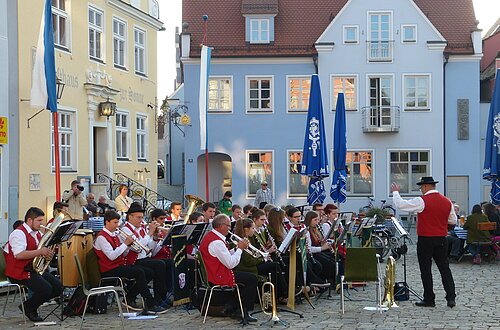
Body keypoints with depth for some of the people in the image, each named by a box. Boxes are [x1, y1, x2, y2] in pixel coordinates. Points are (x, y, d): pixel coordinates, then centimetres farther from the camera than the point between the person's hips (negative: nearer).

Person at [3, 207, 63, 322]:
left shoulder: (37, 234, 15)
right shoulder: (19, 233, -14)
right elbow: (19, 255, -29)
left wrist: (47, 252, 0)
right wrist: (40, 252, -30)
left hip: (35, 269, 9)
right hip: (20, 273, -9)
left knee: (58, 287, -3)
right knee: (46, 289, -26)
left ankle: (30, 305, 11)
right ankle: (29, 308, 1)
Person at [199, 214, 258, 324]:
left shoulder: (210, 236, 11)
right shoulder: (216, 242, -23)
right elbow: (231, 264, -23)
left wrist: (237, 249, 3)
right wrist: (240, 248, -12)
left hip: (211, 273, 11)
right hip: (219, 276, -11)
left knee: (244, 276, 25)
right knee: (252, 279, -8)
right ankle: (245, 312, -1)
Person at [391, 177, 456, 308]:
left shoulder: (422, 201, -14)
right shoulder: (447, 202, 4)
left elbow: (400, 204, -12)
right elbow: (453, 220, 14)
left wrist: (395, 192, 4)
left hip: (425, 240, -5)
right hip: (441, 240, 5)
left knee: (426, 270, 5)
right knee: (444, 268, 10)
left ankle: (429, 299, 10)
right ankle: (451, 297, 3)